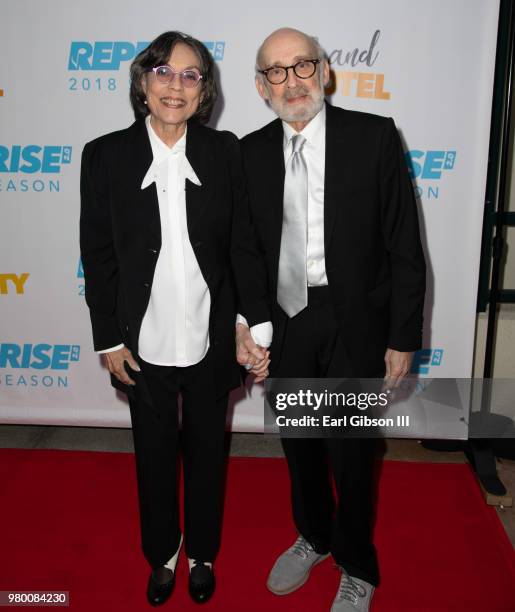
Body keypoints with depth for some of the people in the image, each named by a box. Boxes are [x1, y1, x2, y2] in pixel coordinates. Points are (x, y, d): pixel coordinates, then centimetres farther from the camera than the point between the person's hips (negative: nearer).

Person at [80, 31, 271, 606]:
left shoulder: (224, 151, -4)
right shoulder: (106, 155, -5)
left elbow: (244, 245, -1)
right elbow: (97, 254, -3)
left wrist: (259, 324, -6)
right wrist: (109, 339, -4)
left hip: (209, 340, 1)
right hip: (144, 344, 0)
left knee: (206, 451, 19)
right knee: (154, 455, 18)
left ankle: (202, 553, 44)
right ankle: (163, 553, 45)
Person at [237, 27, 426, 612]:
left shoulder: (373, 136, -7)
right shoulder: (251, 152, 2)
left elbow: (404, 247, -6)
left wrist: (403, 337, -8)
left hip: (355, 323, -3)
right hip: (283, 324, 3)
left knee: (351, 453, 9)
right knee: (300, 445, 19)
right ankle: (313, 538, 47)